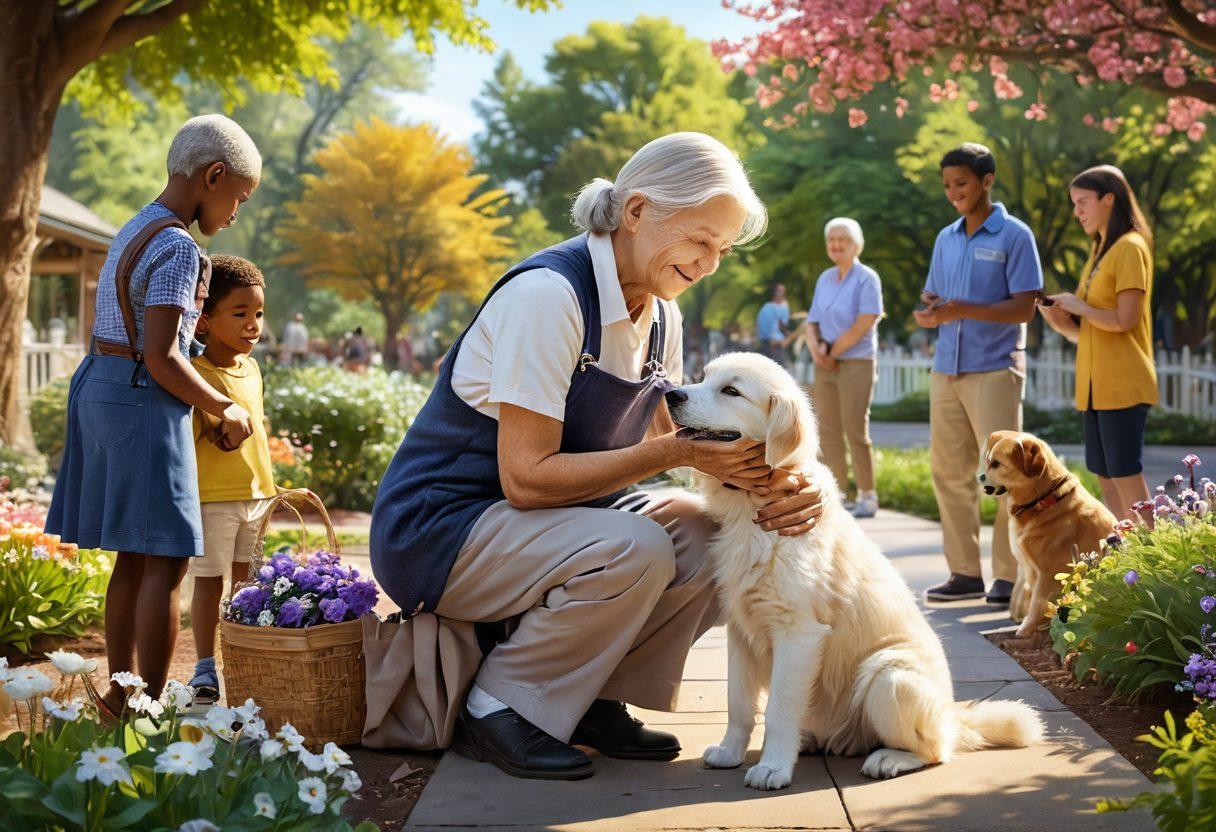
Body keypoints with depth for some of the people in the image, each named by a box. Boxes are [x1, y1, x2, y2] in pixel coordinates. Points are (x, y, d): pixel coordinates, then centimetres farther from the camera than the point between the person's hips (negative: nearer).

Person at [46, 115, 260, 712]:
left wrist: (210, 407, 14)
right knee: (166, 563, -6)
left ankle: (118, 695, 21)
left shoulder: (135, 231, 16)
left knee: (134, 557, 15)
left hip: (103, 388, 10)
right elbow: (161, 358, -20)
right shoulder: (177, 247, -15)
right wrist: (224, 410, -7)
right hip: (144, 401, -10)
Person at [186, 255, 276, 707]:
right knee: (209, 582, 0)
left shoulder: (251, 369, 9)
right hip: (211, 497, -7)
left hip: (256, 495, 7)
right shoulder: (195, 374, -13)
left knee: (246, 582, 14)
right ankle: (205, 667, 9)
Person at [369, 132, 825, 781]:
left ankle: (595, 702, 4)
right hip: (437, 527, -8)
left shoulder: (660, 313, 4)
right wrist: (678, 452, -27)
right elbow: (526, 478, -26)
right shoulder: (547, 296, -23)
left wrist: (764, 479, -16)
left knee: (703, 536, -10)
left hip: (544, 517, 8)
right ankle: (494, 710, -12)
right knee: (636, 552, -29)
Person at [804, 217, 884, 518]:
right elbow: (812, 323, 12)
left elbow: (864, 325, -14)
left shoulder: (866, 278, -7)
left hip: (855, 364, -6)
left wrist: (833, 353, -10)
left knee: (855, 430, -6)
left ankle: (868, 497, 4)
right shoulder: (825, 279, 13)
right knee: (828, 431, 4)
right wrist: (816, 350, -8)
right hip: (826, 367, 6)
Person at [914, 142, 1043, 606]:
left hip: (995, 370, -6)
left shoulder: (1014, 236, -3)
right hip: (946, 370, 6)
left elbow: (1024, 307, -10)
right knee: (949, 471, 6)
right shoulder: (946, 239, 16)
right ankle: (965, 572, 13)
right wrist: (928, 314, -4)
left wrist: (965, 310, -22)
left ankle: (1010, 576, 0)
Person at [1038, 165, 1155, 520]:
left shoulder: (1129, 248, -9)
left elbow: (1124, 320, -17)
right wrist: (1053, 312, 0)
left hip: (1122, 384, -9)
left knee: (1127, 477, -9)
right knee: (1106, 480, 8)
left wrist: (1079, 306, -5)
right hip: (1095, 385, 9)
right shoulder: (1099, 252, 18)